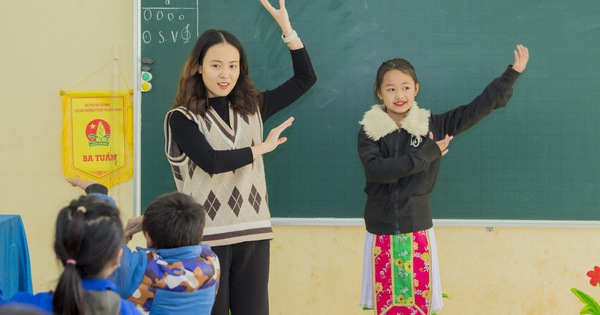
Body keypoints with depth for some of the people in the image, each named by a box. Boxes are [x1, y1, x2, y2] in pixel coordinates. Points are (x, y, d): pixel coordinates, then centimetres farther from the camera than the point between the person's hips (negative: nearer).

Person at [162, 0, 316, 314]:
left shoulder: (252, 107, 9)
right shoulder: (182, 117, -4)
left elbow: (305, 78, 11)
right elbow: (211, 161, -17)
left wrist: (285, 25, 5)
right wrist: (262, 147, -6)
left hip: (252, 230, 4)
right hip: (206, 235, -4)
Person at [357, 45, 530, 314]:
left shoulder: (432, 126, 1)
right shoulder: (369, 130, -3)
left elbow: (478, 107, 0)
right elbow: (375, 170, -19)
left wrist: (513, 73, -4)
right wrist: (427, 154, -17)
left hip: (417, 229, 1)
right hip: (381, 231, -1)